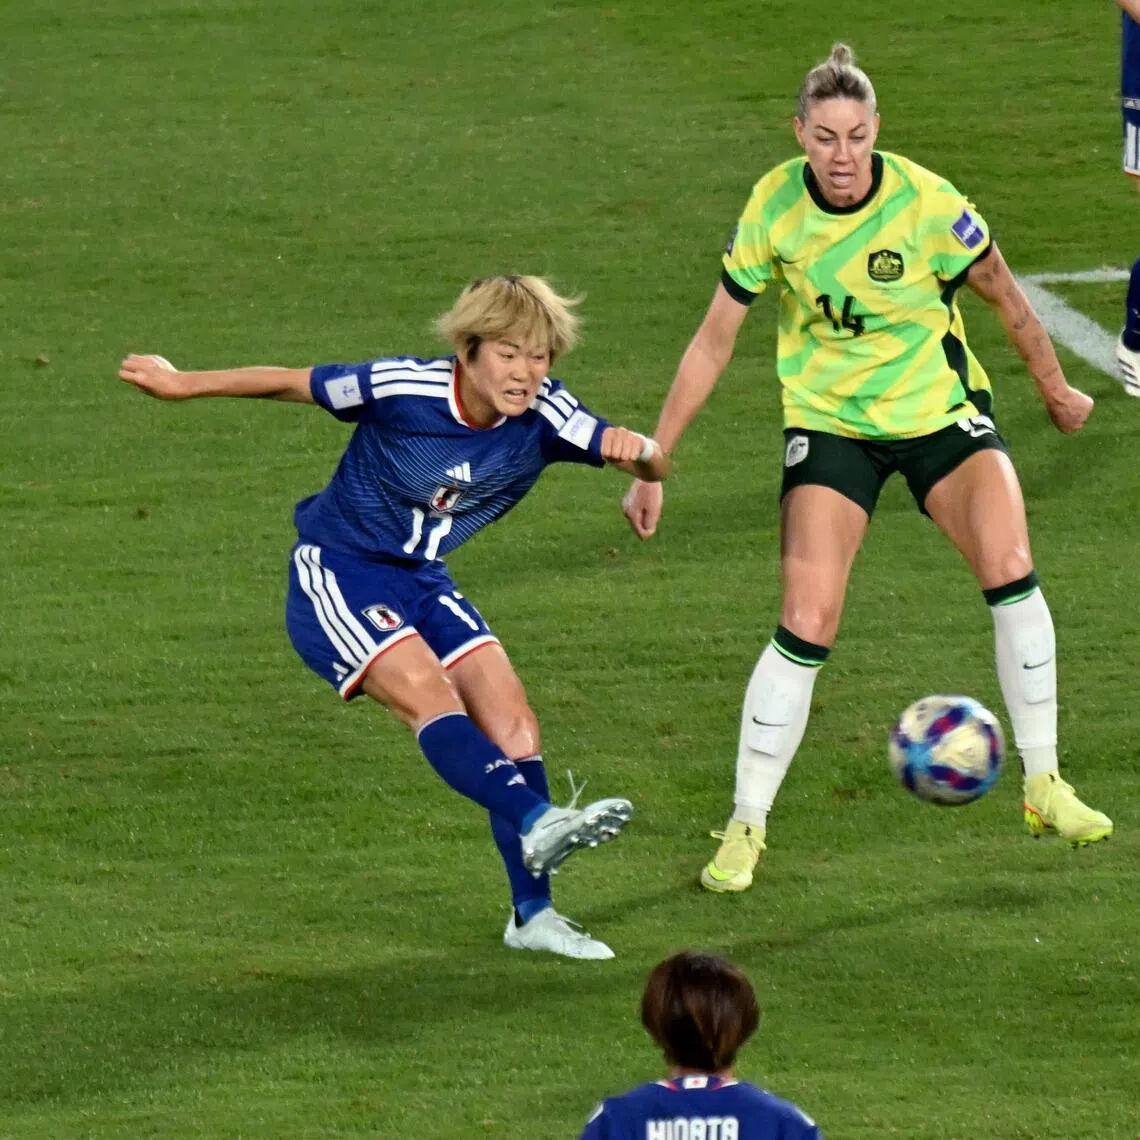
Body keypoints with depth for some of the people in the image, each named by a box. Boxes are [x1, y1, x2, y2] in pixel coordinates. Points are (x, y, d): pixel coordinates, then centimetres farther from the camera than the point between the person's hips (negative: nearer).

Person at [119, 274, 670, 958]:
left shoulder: (544, 415, -12)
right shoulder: (404, 389, -23)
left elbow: (653, 465, -14)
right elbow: (292, 385, -9)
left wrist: (639, 450, -39)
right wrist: (181, 385, 0)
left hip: (421, 581, 6)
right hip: (335, 571, -6)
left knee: (513, 722, -7)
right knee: (429, 696, -29)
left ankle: (533, 914, 0)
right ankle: (537, 824, -49)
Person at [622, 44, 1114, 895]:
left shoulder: (926, 203, -19)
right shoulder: (775, 209, -14)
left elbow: (1004, 297, -1)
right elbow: (715, 342, -4)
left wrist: (1056, 390, 12)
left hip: (939, 408, 0)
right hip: (830, 424, 0)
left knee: (1010, 569, -21)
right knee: (806, 629, -13)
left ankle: (1045, 789, -4)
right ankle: (746, 827, 3)